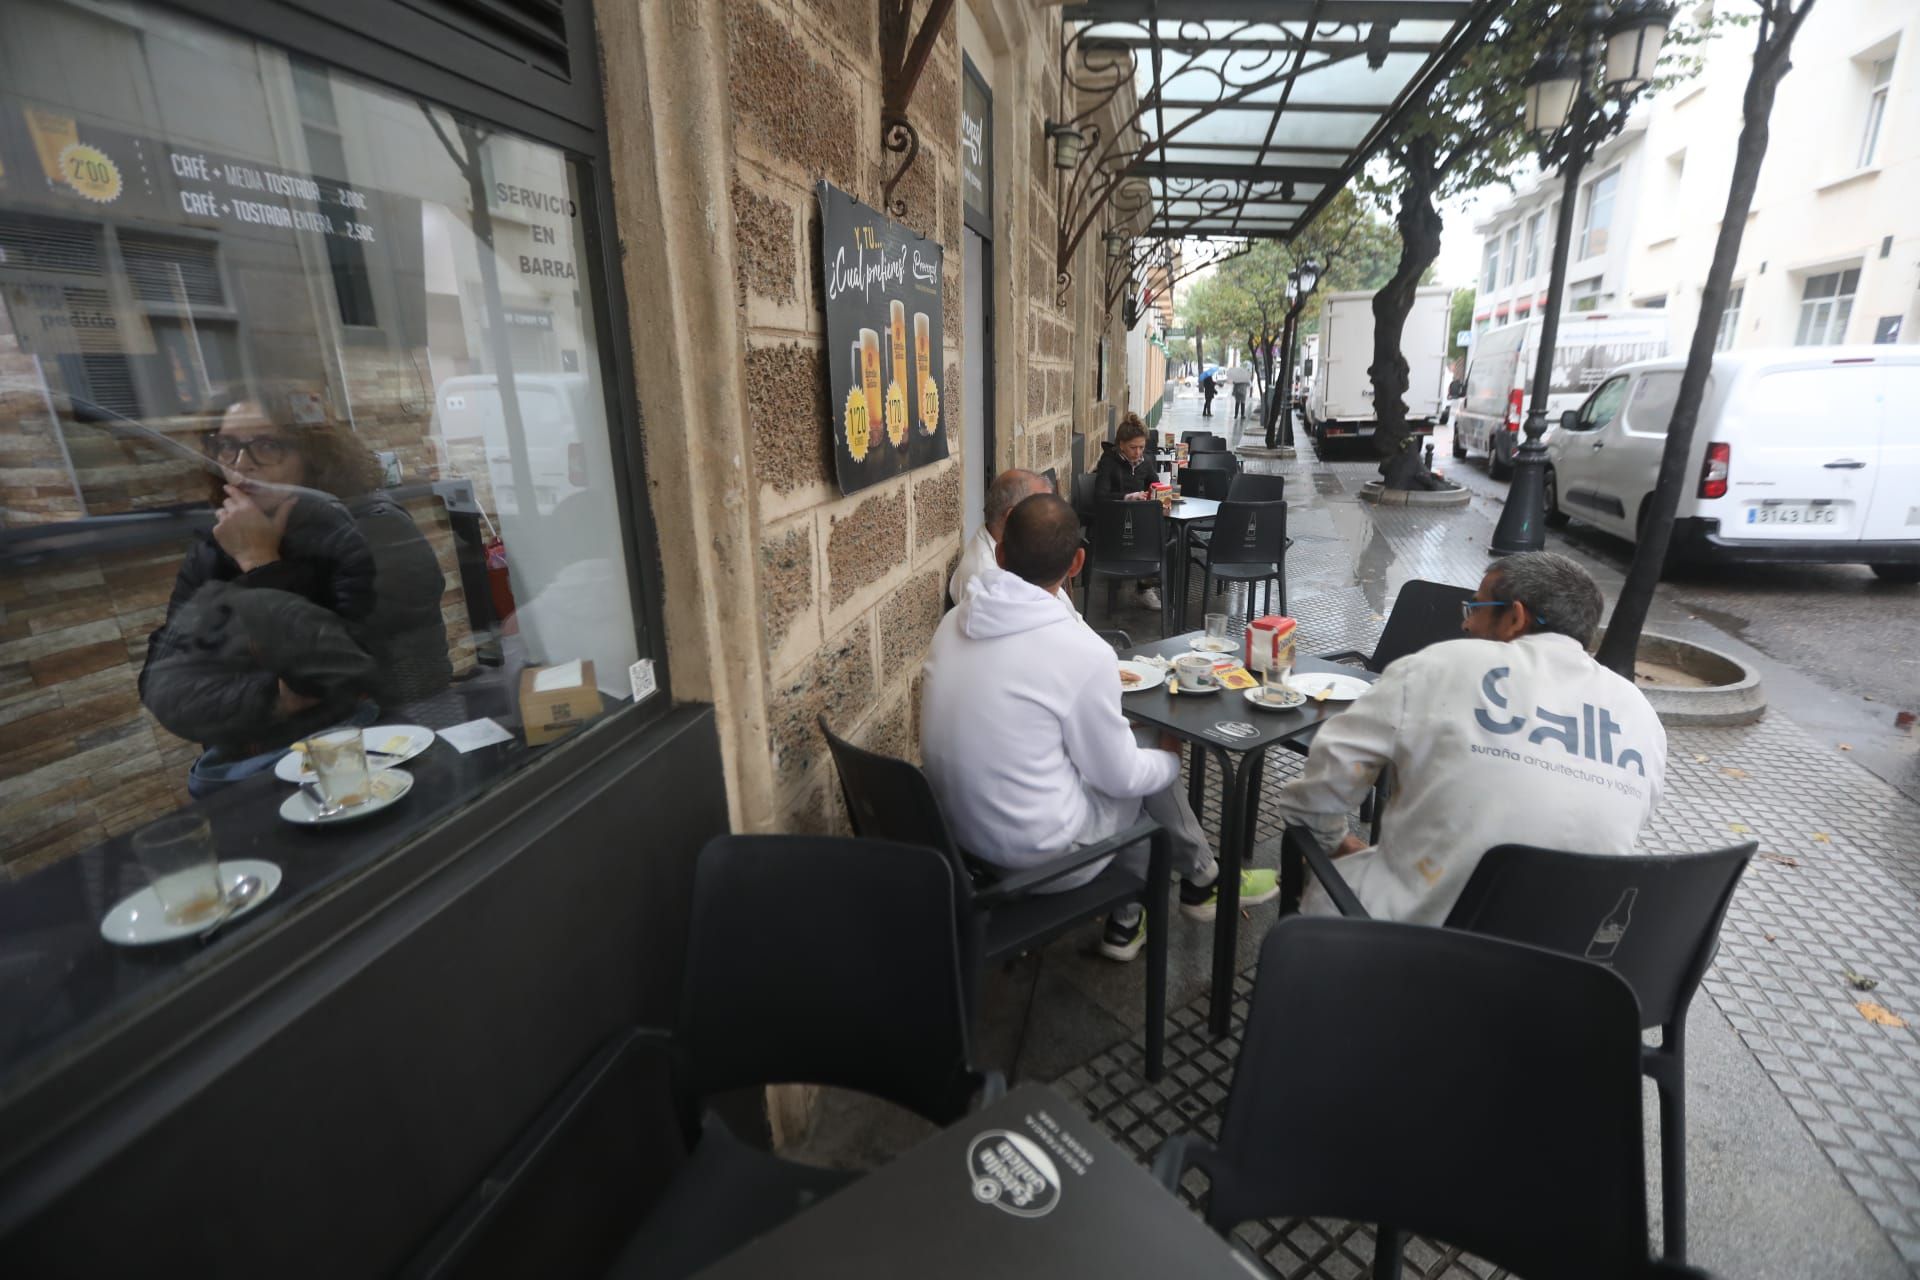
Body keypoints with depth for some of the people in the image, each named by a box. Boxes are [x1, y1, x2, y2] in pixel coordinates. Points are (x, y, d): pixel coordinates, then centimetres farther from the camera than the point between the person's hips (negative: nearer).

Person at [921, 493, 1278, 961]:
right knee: (1152, 769, 14)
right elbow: (1121, 777, -12)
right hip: (1038, 854, -6)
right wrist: (1170, 759, 10)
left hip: (958, 829, 6)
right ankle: (1201, 882, 39)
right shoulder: (1081, 650, -24)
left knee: (1129, 752, 19)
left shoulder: (954, 622, -5)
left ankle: (1124, 924, 31)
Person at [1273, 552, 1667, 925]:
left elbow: (1333, 764, -10)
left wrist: (1332, 841, 9)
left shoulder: (1443, 666, -12)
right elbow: (1604, 842, 11)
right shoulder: (1643, 718, 2)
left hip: (1412, 925, -4)